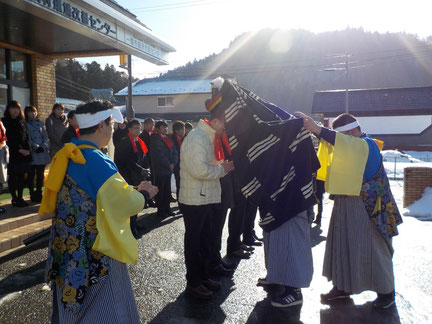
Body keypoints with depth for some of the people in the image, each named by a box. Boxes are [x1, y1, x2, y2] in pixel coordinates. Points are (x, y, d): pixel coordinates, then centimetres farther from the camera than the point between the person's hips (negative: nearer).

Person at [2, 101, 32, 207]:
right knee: (12, 177, 0)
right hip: (12, 154, -4)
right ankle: (14, 199, 7)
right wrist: (19, 150, -13)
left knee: (22, 176, 7)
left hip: (24, 153, 4)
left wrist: (27, 149, 1)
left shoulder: (22, 121, 15)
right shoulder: (5, 122, 0)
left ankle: (20, 198, 14)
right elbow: (8, 139, -6)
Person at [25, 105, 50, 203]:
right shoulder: (25, 124, 1)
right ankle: (32, 194, 9)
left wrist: (43, 146, -8)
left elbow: (45, 137, 8)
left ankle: (39, 193, 18)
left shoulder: (41, 123, 14)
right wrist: (35, 147, -17)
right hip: (31, 153, -4)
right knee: (31, 174, 2)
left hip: (42, 153, 4)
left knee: (40, 174, 8)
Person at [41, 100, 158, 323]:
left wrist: (131, 189, 8)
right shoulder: (97, 161, -23)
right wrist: (143, 194, -2)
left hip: (66, 250, 9)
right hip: (94, 254, -8)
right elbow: (126, 203, -22)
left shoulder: (65, 156, 3)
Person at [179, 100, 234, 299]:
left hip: (207, 200, 10)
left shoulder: (208, 138, 14)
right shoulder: (196, 138, -18)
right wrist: (222, 168, -15)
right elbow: (199, 170, -28)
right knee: (194, 242, 4)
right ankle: (193, 283, 20)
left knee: (207, 240, 19)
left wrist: (222, 166, 6)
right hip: (194, 201, -10)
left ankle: (203, 276, 34)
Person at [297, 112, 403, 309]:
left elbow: (345, 144, -33)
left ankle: (386, 291, 20)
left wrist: (316, 129, -44)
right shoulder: (347, 148, 12)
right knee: (342, 244, 9)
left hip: (368, 207, -8)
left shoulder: (367, 145, -13)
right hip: (345, 205, 8)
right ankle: (342, 286, 20)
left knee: (374, 248, 3)